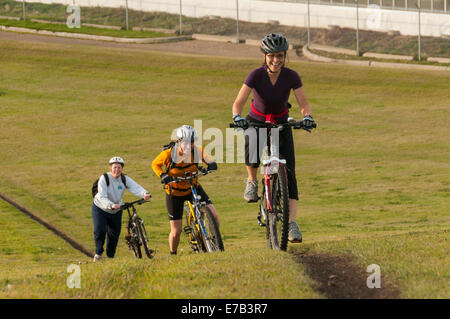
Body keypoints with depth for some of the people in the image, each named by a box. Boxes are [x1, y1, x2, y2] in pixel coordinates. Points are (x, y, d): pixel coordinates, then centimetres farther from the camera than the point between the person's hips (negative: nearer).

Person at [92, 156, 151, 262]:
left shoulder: (125, 179, -13)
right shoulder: (104, 178, -24)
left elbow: (136, 187, -28)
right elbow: (102, 196, -33)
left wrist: (145, 194, -49)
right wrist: (111, 205, -50)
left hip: (116, 210, 3)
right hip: (100, 208, -3)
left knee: (114, 234, 3)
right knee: (99, 231, -16)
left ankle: (110, 256, 23)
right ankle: (98, 253, 8)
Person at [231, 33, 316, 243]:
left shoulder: (291, 76, -17)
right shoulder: (256, 75, -21)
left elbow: (304, 103, -18)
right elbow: (238, 102, -27)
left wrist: (307, 117, -40)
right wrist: (237, 117, -48)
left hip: (281, 124, 1)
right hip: (256, 122, -1)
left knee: (289, 172, -13)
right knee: (252, 152, -35)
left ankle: (292, 223, -13)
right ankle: (252, 181, -3)